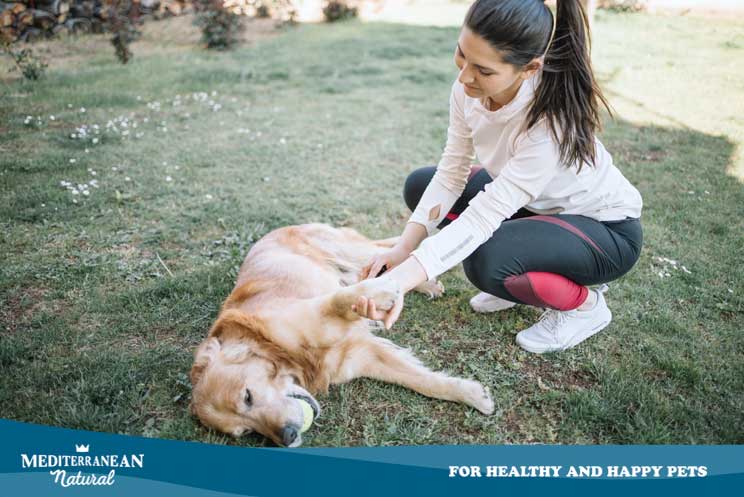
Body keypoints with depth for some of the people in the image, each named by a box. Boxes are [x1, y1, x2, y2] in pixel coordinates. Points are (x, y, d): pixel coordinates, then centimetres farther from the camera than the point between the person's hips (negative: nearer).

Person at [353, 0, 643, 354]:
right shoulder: (469, 88, -17)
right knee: (420, 186, -3)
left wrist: (401, 279, -45)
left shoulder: (553, 120, -37)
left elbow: (485, 214, -39)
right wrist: (402, 249, -24)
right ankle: (521, 280, 10)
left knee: (486, 261, -34)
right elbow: (451, 175, -14)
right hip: (535, 204, 7)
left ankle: (585, 305, -1)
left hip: (606, 229, -7)